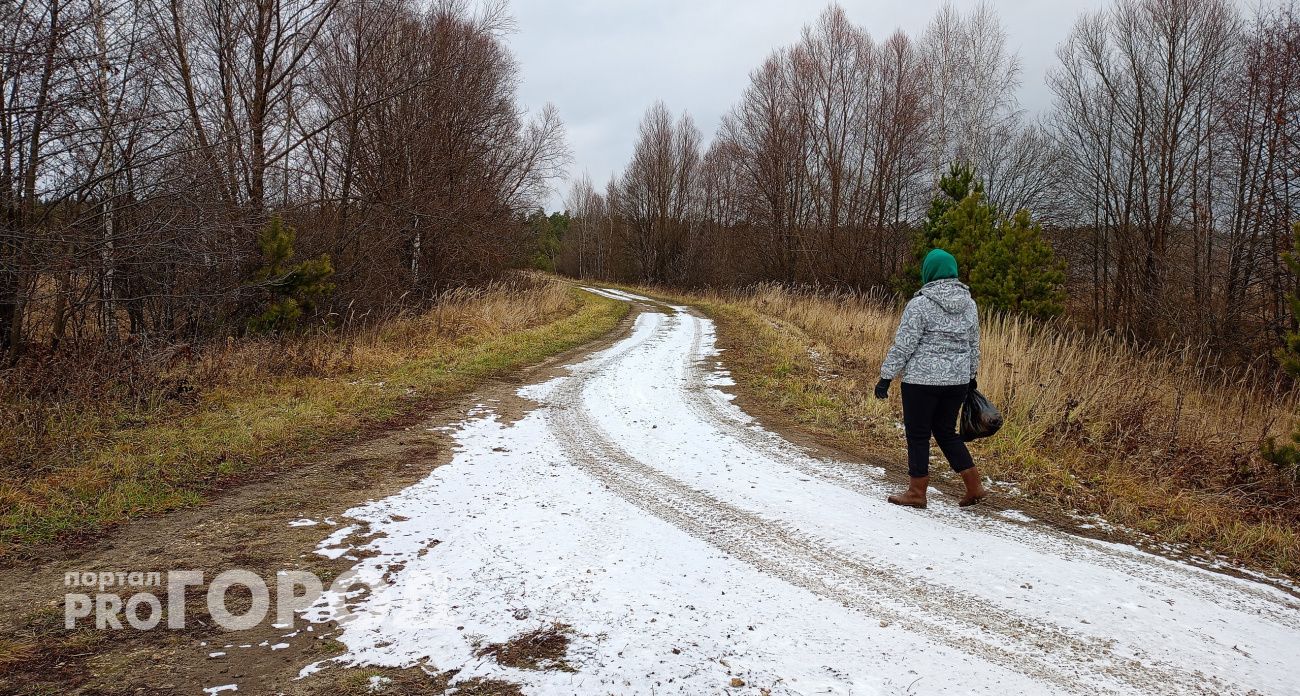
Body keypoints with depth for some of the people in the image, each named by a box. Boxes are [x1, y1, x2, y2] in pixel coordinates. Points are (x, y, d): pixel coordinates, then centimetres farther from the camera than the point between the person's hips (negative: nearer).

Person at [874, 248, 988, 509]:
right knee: (946, 432, 19)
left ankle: (917, 492, 14)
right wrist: (970, 376, 28)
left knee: (918, 435, 6)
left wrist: (885, 377, -7)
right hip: (957, 380, 6)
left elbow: (903, 346, -13)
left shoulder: (920, 304, -13)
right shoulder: (969, 304, 7)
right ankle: (974, 486, 18)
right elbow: (974, 345, 16)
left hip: (922, 380, -6)